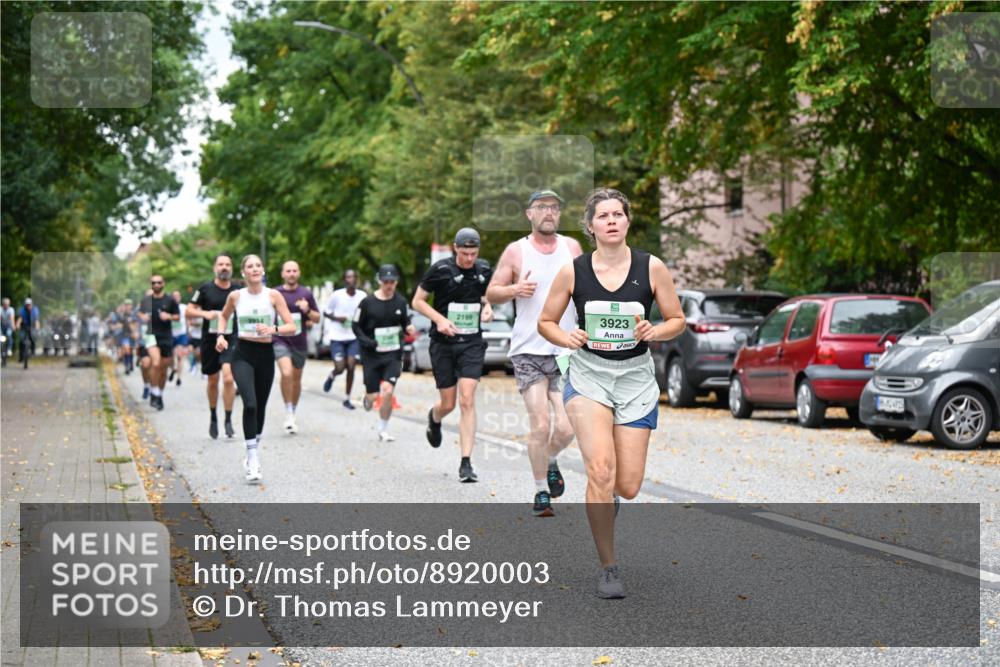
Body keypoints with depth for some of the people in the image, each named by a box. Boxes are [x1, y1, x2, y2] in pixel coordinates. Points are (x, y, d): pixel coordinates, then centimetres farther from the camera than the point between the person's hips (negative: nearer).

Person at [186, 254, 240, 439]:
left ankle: (228, 420, -7)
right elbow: (189, 311, 2)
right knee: (213, 381, 11)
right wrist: (205, 313, -15)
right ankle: (213, 418, 31)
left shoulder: (238, 290, 3)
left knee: (228, 378, -17)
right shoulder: (205, 289, -1)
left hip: (231, 340, 0)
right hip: (210, 340, 1)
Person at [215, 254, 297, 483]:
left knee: (260, 406, 12)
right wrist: (221, 336, 4)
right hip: (242, 354, -2)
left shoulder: (273, 295, -2)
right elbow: (223, 316, 21)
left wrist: (273, 329, -23)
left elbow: (291, 327, -5)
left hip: (265, 354, 2)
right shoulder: (236, 296, 1)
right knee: (250, 403, -20)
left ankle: (253, 454, 33)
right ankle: (253, 460, -19)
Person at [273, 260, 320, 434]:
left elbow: (317, 318, 6)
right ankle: (288, 413, -13)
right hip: (280, 341, -2)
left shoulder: (306, 294, 2)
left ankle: (293, 414, 29)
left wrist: (307, 311, -12)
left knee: (296, 379, 12)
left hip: (299, 342, 2)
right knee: (286, 373, -23)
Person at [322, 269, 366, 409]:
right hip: (337, 337, -2)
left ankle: (347, 399, 9)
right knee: (340, 368, -6)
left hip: (354, 337, 2)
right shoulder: (337, 295, -9)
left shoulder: (363, 296, -2)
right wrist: (337, 318, -16)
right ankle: (332, 376, 32)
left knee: (351, 367, -5)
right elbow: (326, 312, 2)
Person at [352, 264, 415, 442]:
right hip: (372, 354, -1)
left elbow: (405, 322, 16)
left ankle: (383, 431, 3)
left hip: (393, 355, 1)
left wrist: (409, 328, -7)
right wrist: (367, 341, -16)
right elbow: (356, 326, 0)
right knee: (373, 395, 0)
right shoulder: (368, 302, -6)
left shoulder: (401, 302, 3)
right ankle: (368, 397, 42)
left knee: (387, 391, -14)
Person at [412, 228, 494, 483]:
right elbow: (418, 301, -2)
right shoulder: (440, 270, -9)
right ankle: (434, 418, 45)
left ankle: (466, 463, -10)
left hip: (472, 344, 2)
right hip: (443, 344, -1)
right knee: (448, 404, 5)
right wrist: (439, 319, -17)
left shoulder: (484, 270, 2)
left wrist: (487, 307, -2)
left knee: (467, 400, -12)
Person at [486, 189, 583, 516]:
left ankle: (550, 461, 30)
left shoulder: (572, 247, 9)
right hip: (528, 351, -2)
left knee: (566, 429, -4)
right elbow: (491, 293, 5)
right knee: (540, 425, -10)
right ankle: (541, 491, 9)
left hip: (566, 351, 2)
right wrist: (514, 289, -14)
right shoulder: (516, 251, 2)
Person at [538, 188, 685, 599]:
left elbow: (677, 320, 4)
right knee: (601, 470, -20)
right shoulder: (573, 271, -5)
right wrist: (566, 338, -15)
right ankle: (608, 569, -6)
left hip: (636, 378, 1)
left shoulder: (651, 268, -4)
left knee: (628, 486, 0)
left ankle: (603, 498, 40)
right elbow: (546, 322, 6)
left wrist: (653, 332, -17)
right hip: (588, 374, -1)